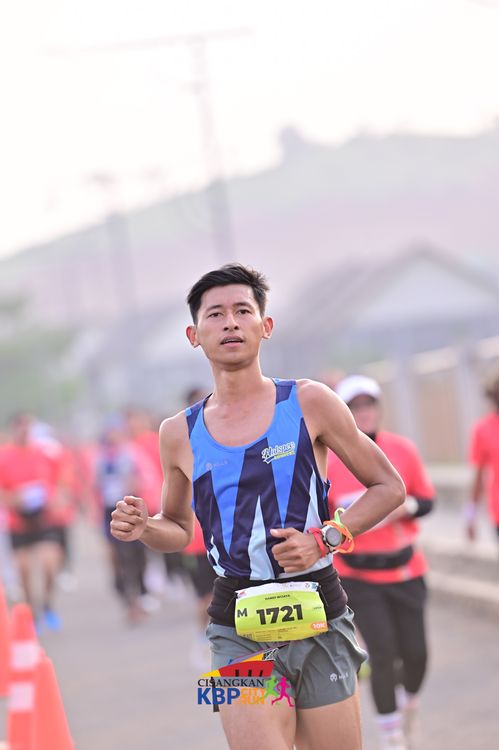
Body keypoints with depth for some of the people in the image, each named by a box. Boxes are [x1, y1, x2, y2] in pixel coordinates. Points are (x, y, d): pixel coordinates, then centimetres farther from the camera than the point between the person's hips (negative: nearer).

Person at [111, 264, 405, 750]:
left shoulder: (309, 402, 0)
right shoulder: (180, 433, 6)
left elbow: (389, 487, 6)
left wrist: (325, 538, -9)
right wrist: (143, 529, -1)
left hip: (319, 618, 0)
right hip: (238, 629, 1)